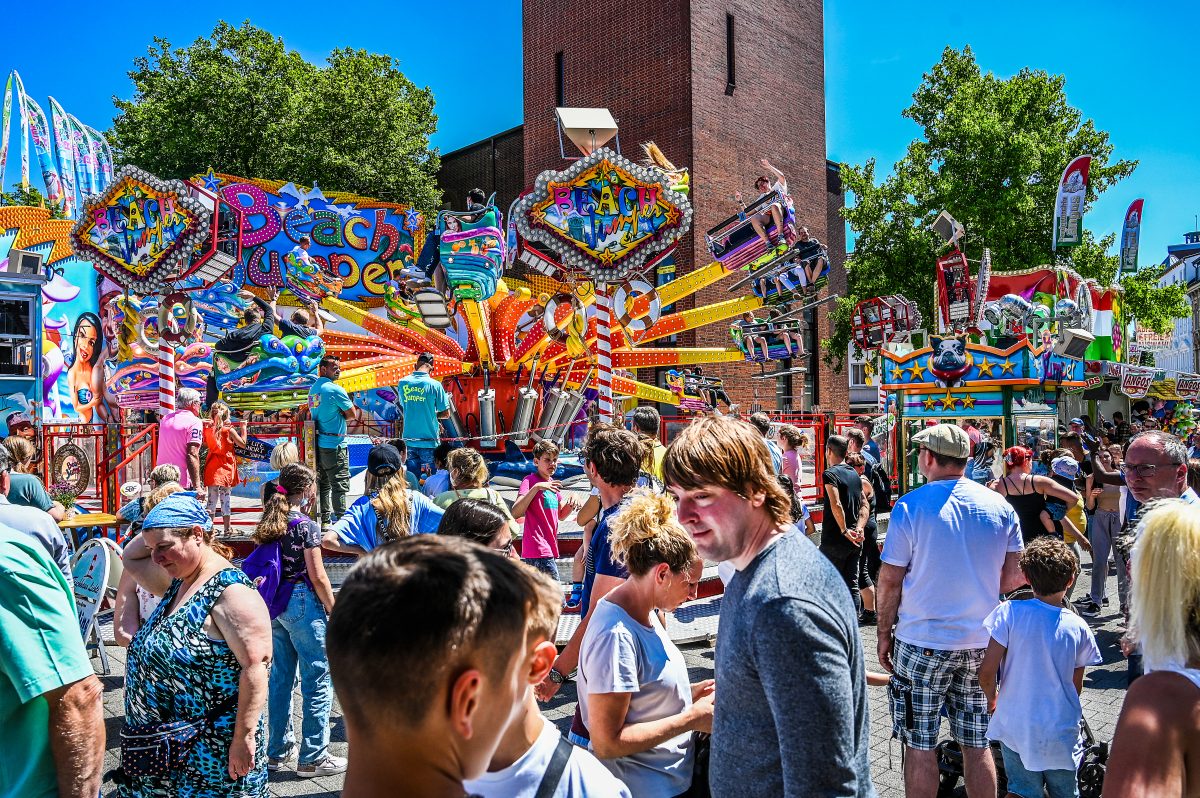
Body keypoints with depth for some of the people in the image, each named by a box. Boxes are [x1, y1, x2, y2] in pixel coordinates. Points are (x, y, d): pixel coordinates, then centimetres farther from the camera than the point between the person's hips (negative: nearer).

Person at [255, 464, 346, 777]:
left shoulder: (269, 524, 7)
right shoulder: (307, 526, -15)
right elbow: (318, 577, -15)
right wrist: (333, 612, -6)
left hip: (274, 605, 8)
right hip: (303, 603, -8)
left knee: (281, 676, 17)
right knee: (317, 680, 1)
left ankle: (277, 750, 27)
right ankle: (313, 757, 7)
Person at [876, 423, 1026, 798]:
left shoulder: (910, 506, -12)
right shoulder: (1001, 506, 1)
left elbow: (889, 580, -10)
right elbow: (1011, 579, 5)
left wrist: (884, 633, 2)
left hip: (922, 643, -4)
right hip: (981, 642, 4)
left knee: (920, 746, 7)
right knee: (977, 745, 15)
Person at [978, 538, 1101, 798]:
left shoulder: (1009, 613, -14)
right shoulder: (1078, 627, -6)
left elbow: (987, 671, -15)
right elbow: (1076, 687, 5)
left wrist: (992, 698, 6)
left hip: (1015, 727, -1)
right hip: (1061, 732, 1)